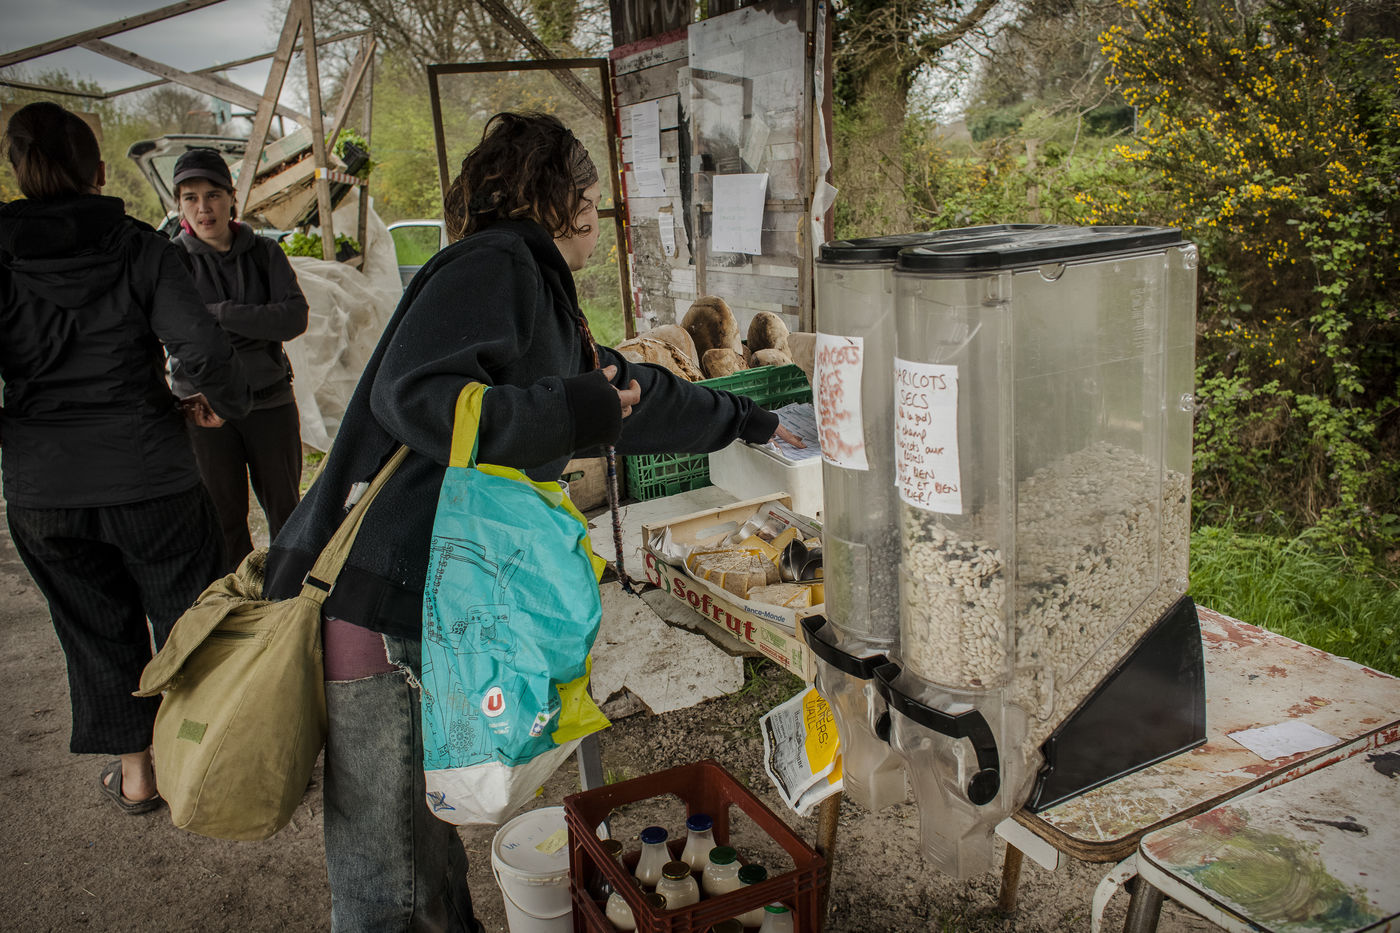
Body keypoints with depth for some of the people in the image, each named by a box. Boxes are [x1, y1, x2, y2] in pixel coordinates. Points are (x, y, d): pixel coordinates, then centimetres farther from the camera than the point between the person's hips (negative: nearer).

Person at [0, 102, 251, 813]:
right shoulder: (141, 248, -7)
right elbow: (202, 346, -17)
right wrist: (227, 402, 1)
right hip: (150, 480, -2)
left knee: (96, 630, 18)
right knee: (189, 620, 14)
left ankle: (134, 771, 30)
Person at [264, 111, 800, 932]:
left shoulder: (538, 295, 20)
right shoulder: (492, 266, -9)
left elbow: (629, 391, 33)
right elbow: (413, 394, -24)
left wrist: (747, 421, 43)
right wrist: (577, 409, -17)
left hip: (435, 614, 9)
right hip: (374, 610, -9)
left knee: (434, 861, 19)